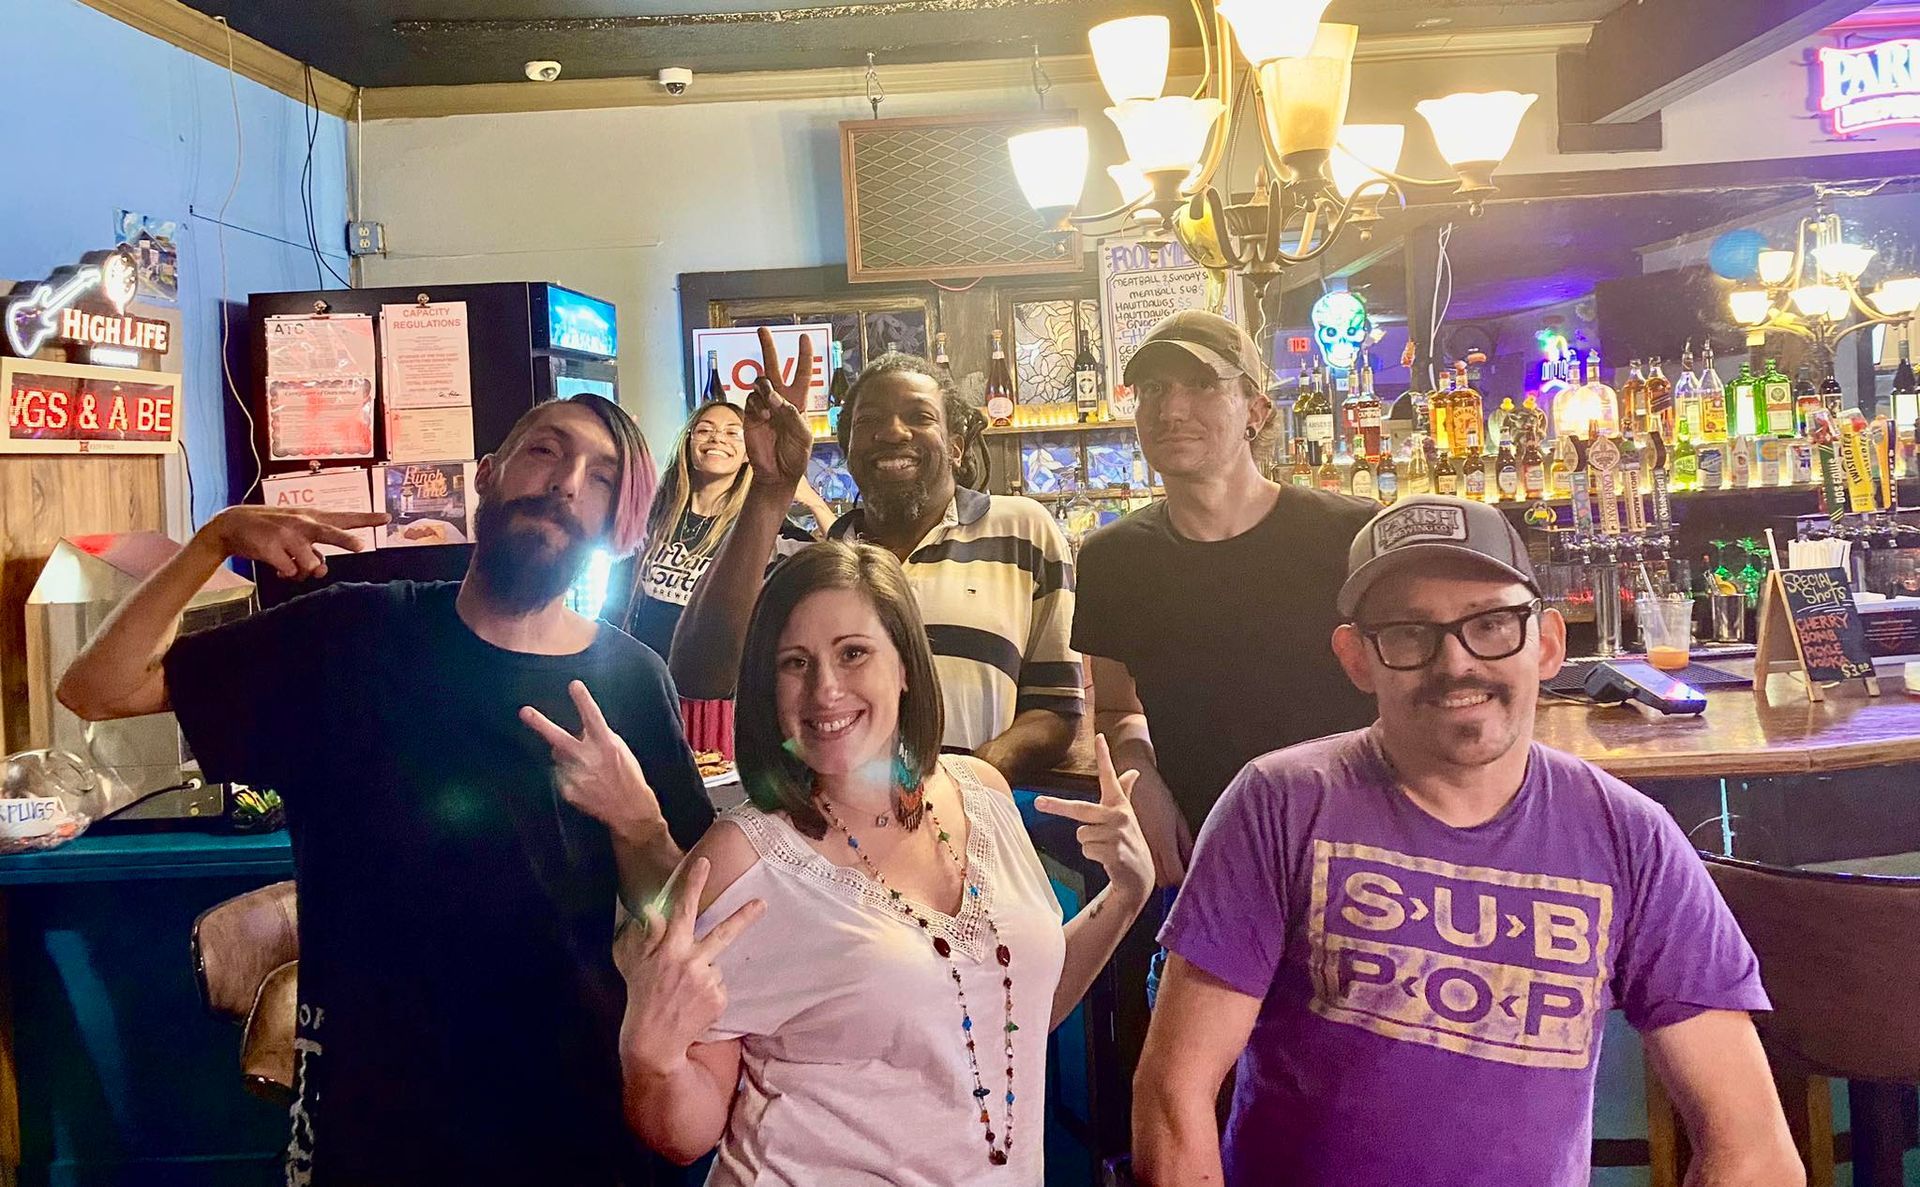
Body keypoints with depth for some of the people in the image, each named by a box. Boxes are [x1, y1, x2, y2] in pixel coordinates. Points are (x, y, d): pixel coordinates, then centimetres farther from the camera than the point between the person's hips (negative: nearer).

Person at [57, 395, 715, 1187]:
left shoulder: (631, 682, -6)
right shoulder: (355, 633, -4)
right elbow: (96, 690, -5)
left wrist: (637, 822, -24)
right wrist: (217, 539, -17)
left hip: (569, 1102, 0)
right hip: (367, 1092, 0)